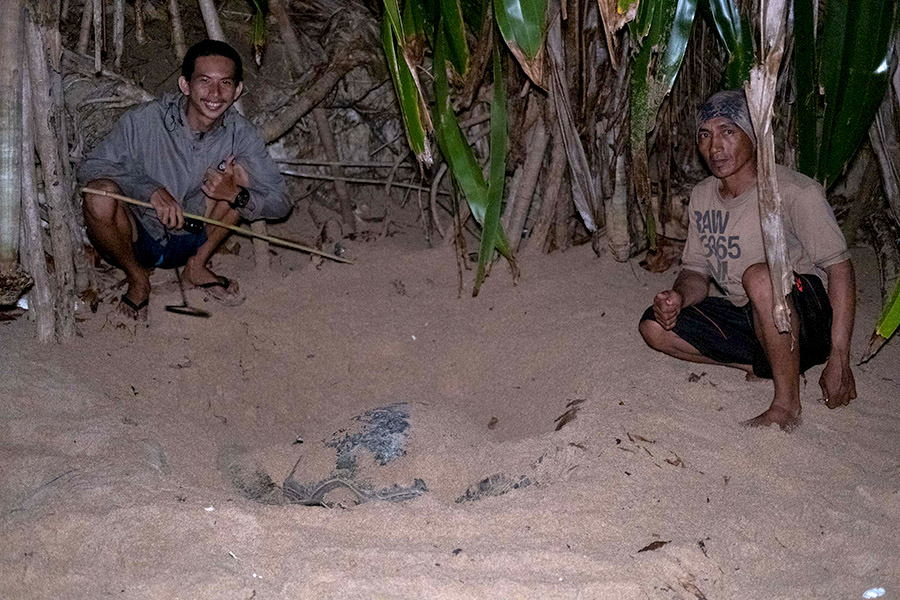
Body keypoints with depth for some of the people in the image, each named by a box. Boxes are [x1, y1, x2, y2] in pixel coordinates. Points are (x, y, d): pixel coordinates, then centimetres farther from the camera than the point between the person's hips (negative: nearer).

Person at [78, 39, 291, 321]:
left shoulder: (239, 134, -12)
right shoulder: (146, 121, -20)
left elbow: (280, 202, -11)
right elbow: (89, 167, -16)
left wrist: (235, 195, -33)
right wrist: (152, 190, -32)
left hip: (193, 240, 3)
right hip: (139, 238, -2)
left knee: (240, 172, -14)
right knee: (100, 196, -32)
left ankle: (197, 266, 0)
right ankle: (137, 279, -3)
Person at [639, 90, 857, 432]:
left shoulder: (795, 192, -17)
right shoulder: (702, 197, 4)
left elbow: (840, 270, -17)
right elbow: (697, 272, 10)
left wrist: (838, 360, -22)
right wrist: (679, 296, -16)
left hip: (807, 322, -7)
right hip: (742, 318, 7)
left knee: (760, 276, -38)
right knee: (655, 326, -9)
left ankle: (786, 404, -22)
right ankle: (765, 364, -3)